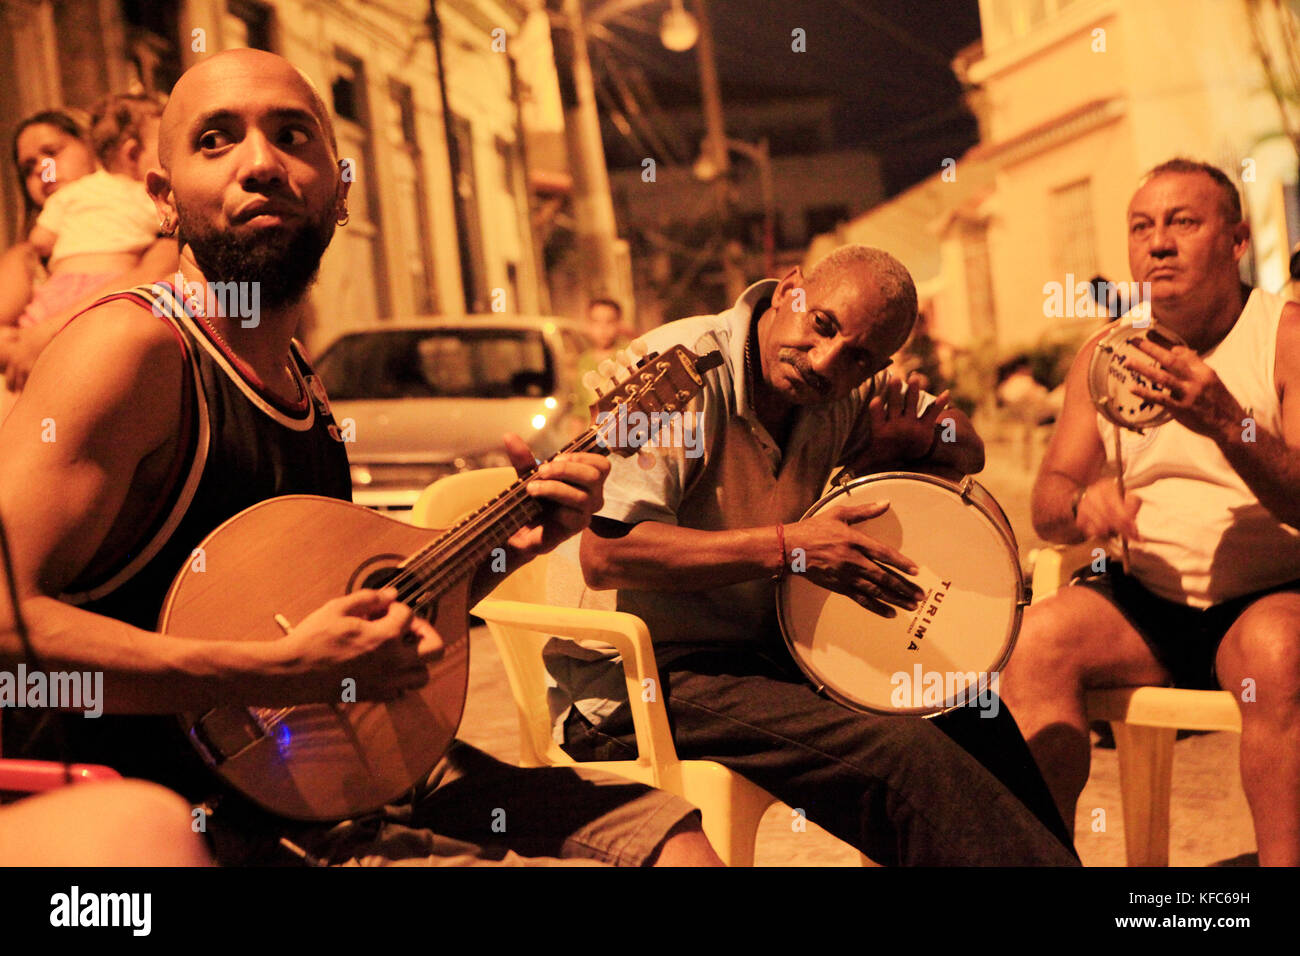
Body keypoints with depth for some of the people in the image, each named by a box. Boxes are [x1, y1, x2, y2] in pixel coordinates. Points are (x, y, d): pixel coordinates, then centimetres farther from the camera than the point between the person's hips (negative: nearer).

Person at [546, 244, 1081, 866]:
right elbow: (605, 555, -27)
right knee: (900, 749, -22)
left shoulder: (846, 389, 3)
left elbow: (968, 450, 17)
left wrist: (914, 441, -8)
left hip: (764, 646, 8)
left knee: (973, 718, 2)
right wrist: (786, 548, -26)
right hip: (641, 676, -8)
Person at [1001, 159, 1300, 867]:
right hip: (1148, 601, 4)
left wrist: (1225, 422, -32)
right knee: (1039, 636, -24)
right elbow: (1046, 506, 8)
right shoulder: (1105, 353, 8)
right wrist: (1083, 504, -17)